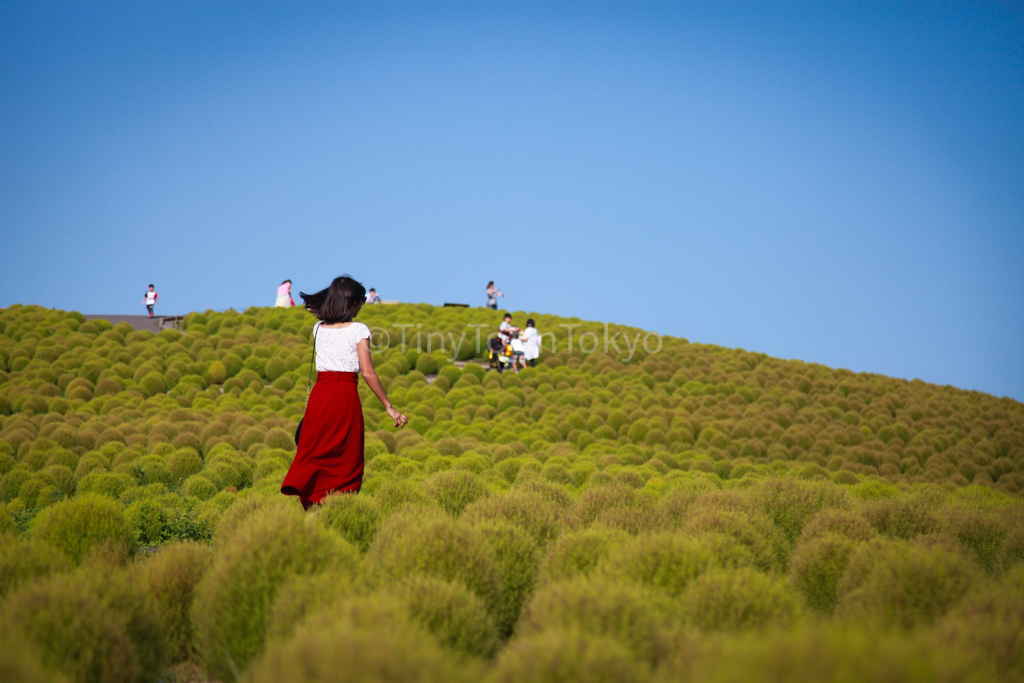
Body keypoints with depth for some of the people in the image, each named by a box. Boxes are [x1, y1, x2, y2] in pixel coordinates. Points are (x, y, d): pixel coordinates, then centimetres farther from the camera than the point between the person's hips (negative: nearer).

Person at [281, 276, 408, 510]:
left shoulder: (319, 328, 7)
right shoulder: (358, 330, -6)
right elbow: (367, 373, -10)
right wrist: (389, 407, -6)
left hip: (319, 394, 4)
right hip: (346, 395, -4)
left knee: (313, 452, 11)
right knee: (346, 459, 5)